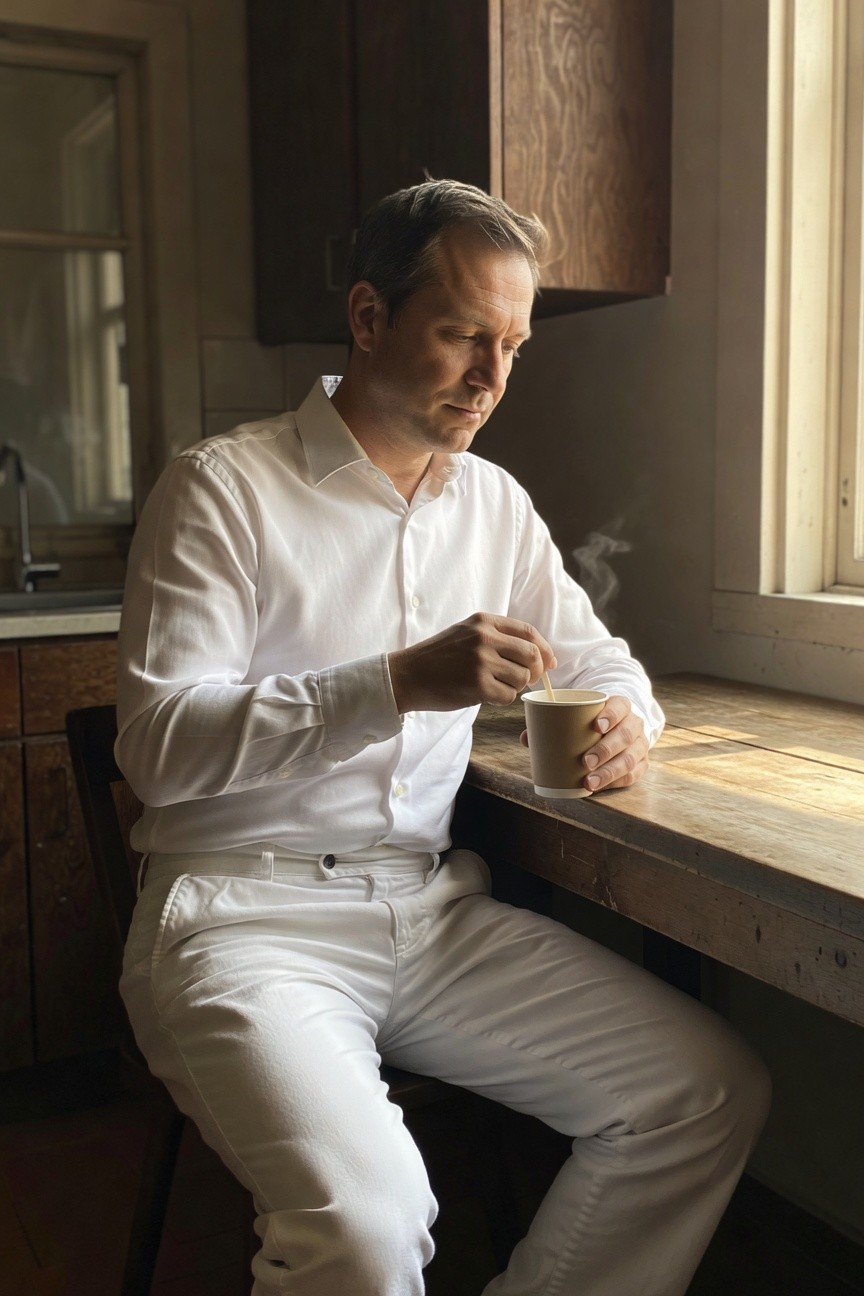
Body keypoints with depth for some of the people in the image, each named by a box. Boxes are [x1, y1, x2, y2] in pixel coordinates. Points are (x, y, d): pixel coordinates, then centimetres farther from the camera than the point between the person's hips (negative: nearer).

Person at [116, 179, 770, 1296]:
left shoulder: (493, 503, 13)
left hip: (435, 908, 6)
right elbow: (158, 745, -13)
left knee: (713, 1092, -7)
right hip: (248, 911, -5)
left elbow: (600, 658, 22)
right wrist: (399, 684, -24)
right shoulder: (222, 488, -5)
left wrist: (625, 722, -3)